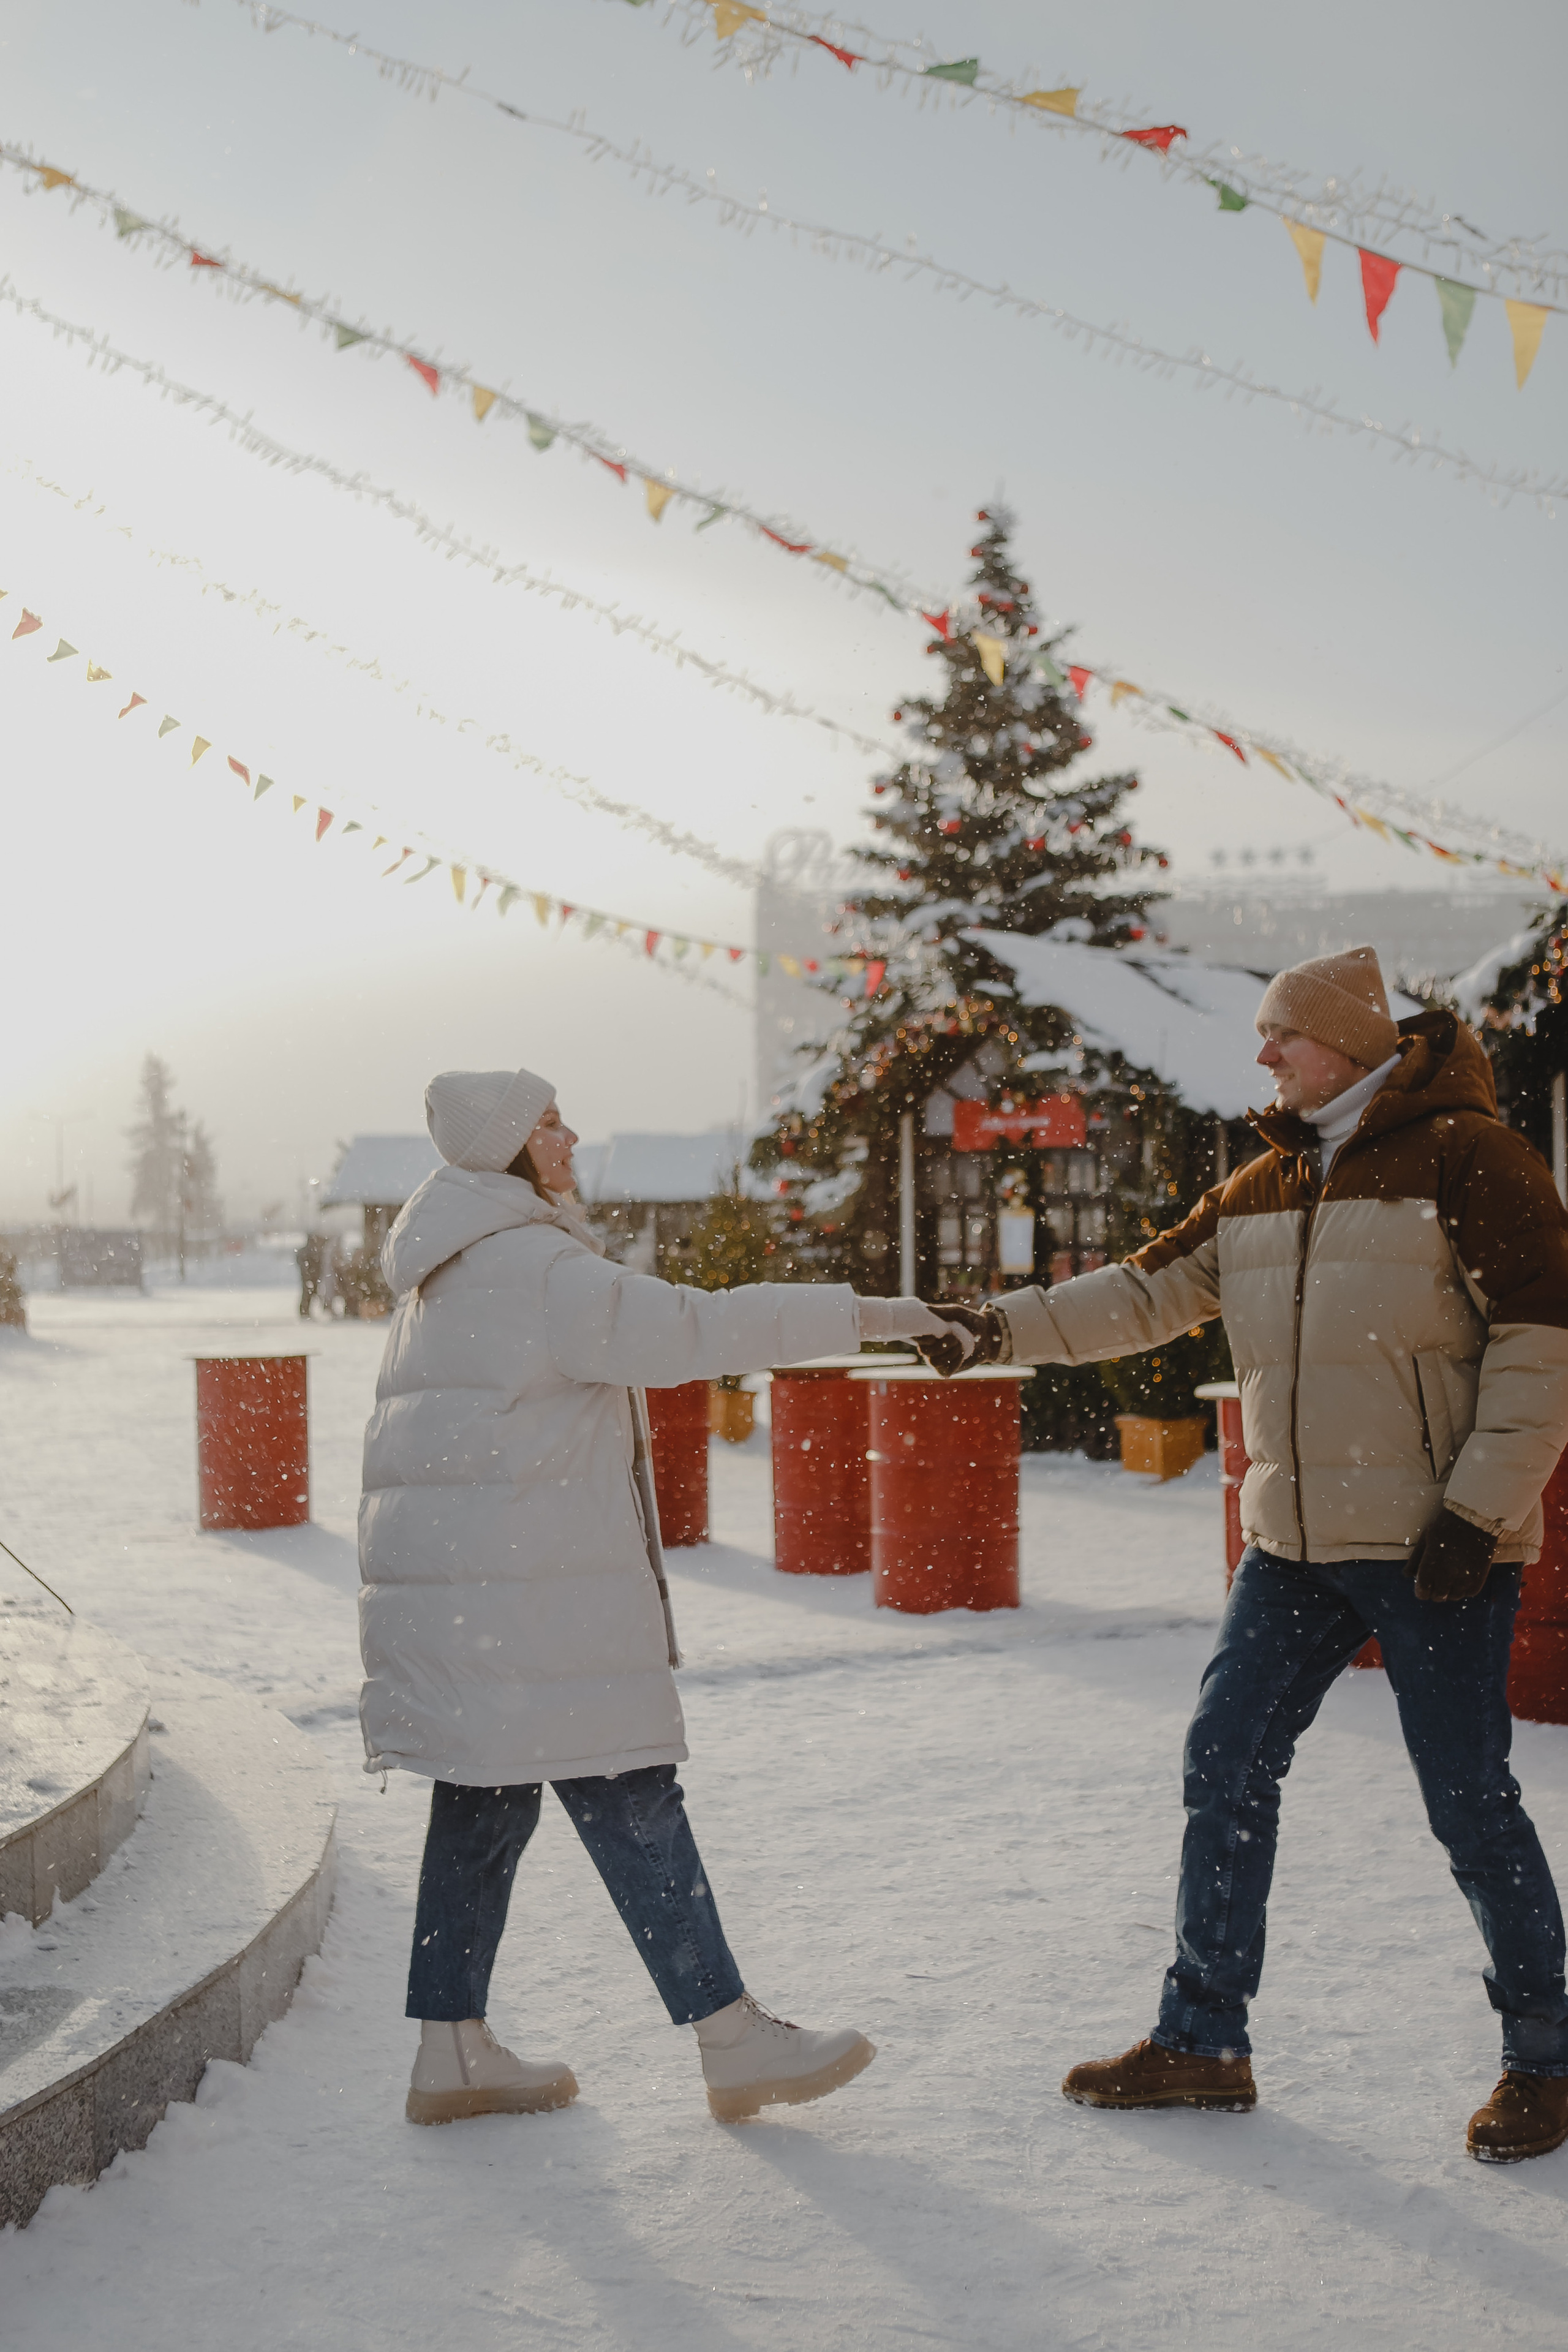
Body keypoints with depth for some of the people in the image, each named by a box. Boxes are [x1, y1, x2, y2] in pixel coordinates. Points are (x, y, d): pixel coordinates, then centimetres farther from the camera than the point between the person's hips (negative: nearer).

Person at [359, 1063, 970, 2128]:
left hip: (451, 1579, 10)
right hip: (528, 1590, -10)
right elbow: (694, 1328, -22)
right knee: (630, 1804, -5)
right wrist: (865, 1313, -18)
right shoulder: (532, 1267, -15)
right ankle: (734, 2040, 0)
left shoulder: (449, 1273, 18)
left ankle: (453, 2052, 17)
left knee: (486, 1804, 13)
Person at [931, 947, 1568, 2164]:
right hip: (1294, 1547, 7)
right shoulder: (1262, 1188, 12)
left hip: (1436, 1548, -7)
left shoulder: (1466, 1155, -9)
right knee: (1227, 1765, 7)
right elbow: (1150, 1291, 12)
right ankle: (1202, 2040, 20)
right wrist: (1004, 1325, 0)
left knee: (1468, 1798, -1)